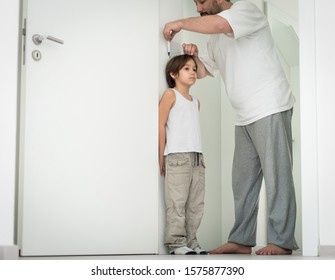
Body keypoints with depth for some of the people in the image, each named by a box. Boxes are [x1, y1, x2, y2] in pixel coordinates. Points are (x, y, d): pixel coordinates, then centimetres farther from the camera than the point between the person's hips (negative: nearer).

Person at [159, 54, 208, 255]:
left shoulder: (196, 102, 21)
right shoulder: (171, 95, 3)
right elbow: (161, 124, -2)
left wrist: (199, 155, 9)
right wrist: (162, 156, -5)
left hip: (197, 157, 7)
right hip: (177, 156, -6)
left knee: (196, 203, 5)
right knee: (177, 201, -8)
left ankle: (191, 241, 10)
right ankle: (176, 242, -5)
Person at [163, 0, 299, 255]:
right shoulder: (215, 38, 20)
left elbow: (219, 23, -28)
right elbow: (203, 71, 27)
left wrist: (180, 23, -16)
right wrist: (193, 57, 5)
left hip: (270, 109, -9)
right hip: (245, 117, 9)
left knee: (276, 175, -7)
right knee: (243, 179, 7)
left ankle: (281, 241, -6)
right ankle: (241, 240, 11)